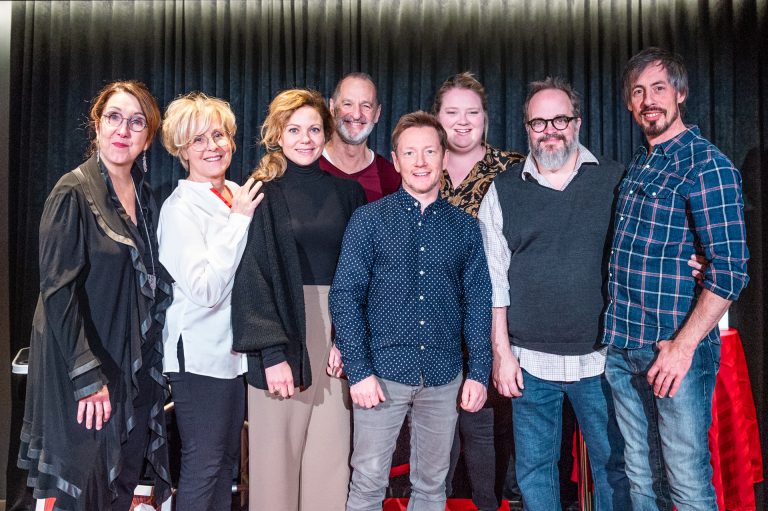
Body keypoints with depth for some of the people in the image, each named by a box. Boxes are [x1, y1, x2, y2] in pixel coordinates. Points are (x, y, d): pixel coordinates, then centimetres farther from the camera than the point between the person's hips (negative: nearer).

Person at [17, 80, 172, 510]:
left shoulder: (145, 196, 7)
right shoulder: (73, 193, -13)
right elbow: (57, 291, -17)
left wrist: (151, 356, 8)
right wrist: (87, 375, -20)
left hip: (134, 364, 6)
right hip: (84, 367, -6)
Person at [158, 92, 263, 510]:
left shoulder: (240, 196, 7)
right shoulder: (181, 207, -13)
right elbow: (204, 290, -23)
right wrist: (238, 220, -21)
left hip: (237, 347, 7)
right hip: (201, 354, -7)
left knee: (227, 459, 18)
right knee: (202, 467, 4)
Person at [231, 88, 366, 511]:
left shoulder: (347, 193, 9)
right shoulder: (262, 196, 0)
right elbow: (252, 278, -7)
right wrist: (272, 352, -15)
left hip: (336, 332, 3)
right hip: (284, 333, -2)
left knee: (331, 451, 6)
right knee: (279, 449, 3)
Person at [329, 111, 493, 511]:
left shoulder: (465, 227, 6)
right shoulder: (368, 220, -1)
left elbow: (477, 302, 7)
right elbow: (345, 295, -5)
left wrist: (478, 372, 0)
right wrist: (358, 370, -11)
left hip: (444, 376, 3)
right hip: (383, 371, -2)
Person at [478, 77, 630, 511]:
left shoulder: (616, 180, 3)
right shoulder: (503, 191, 4)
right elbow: (494, 280, 3)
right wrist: (501, 352, -1)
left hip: (601, 357, 0)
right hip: (530, 361, 1)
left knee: (613, 466, 11)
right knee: (535, 469, 12)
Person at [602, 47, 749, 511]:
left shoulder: (707, 165, -9)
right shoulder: (637, 166, 14)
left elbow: (730, 271, -15)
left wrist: (682, 346, -18)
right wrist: (617, 329, 9)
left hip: (676, 351, -7)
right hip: (623, 350, 7)